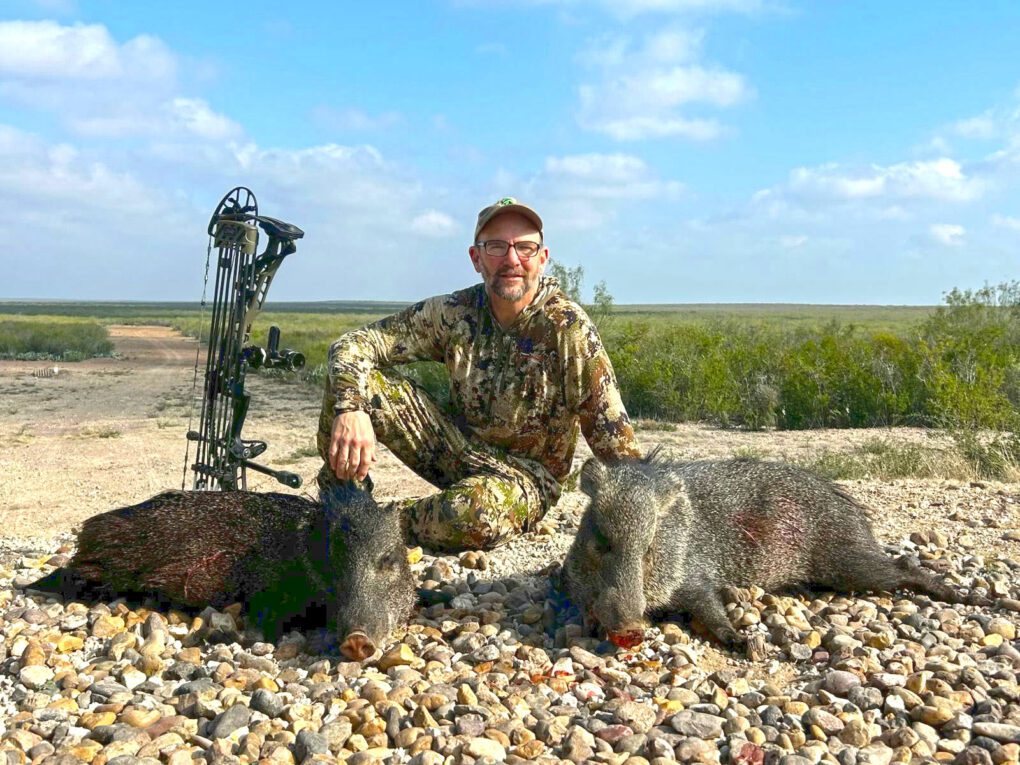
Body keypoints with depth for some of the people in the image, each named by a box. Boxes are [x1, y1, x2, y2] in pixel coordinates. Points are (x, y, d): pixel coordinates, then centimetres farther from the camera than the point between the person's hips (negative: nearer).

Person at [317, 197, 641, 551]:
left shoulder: (569, 327, -18)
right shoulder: (455, 312, -8)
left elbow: (611, 432, -17)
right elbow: (356, 343, -10)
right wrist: (350, 409, -30)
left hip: (526, 471, -3)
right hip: (457, 448, 4)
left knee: (477, 515, -40)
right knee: (356, 378, -14)